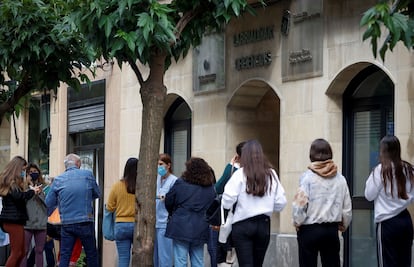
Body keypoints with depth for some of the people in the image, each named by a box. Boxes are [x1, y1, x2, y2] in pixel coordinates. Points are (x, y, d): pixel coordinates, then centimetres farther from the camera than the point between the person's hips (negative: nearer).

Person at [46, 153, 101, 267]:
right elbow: (97, 194, 11)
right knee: (92, 255, 8)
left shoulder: (58, 180, 2)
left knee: (64, 256, 6)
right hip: (86, 223, -1)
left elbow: (49, 203, 5)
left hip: (67, 224, 1)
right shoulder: (88, 175, -2)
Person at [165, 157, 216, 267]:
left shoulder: (180, 183, -5)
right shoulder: (210, 188, 6)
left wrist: (172, 214, 22)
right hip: (200, 230, 4)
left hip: (180, 228, -4)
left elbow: (168, 201, 4)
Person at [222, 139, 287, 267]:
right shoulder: (271, 174, 1)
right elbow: (281, 203, 1)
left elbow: (227, 201, -14)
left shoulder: (240, 174, -9)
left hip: (242, 225, -3)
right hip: (264, 224, 4)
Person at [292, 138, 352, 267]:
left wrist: (298, 222, 3)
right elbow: (347, 208, 4)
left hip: (309, 229, -3)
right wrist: (343, 225, 21)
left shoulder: (307, 176, -11)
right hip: (332, 229, 3)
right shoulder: (340, 178, 1)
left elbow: (300, 203, -15)